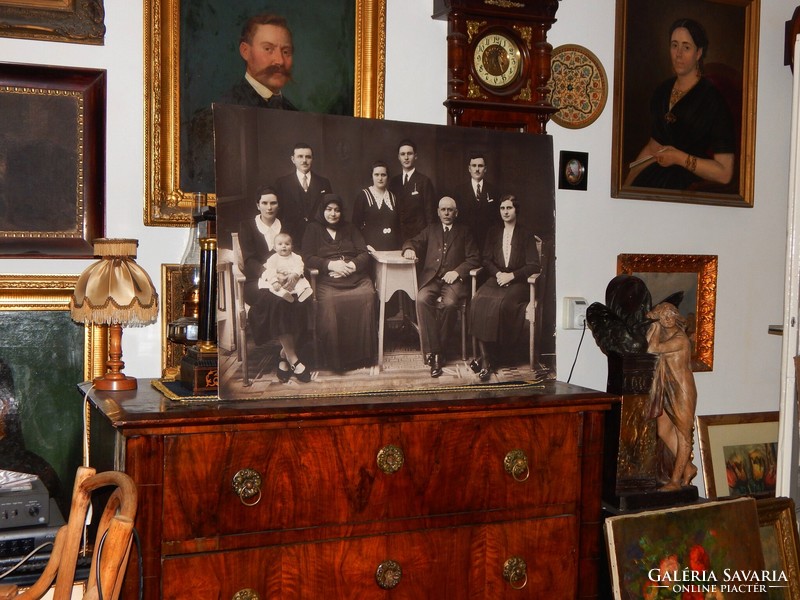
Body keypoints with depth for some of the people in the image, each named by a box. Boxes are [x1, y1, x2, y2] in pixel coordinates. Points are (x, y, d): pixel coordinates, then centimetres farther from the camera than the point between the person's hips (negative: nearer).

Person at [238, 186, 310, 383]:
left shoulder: (286, 226, 19)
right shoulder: (247, 227, 10)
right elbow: (249, 260, -2)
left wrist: (296, 272, -16)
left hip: (286, 278, 2)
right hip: (258, 281, -2)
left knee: (297, 300, -33)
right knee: (275, 298, -37)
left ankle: (284, 355, -21)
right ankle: (292, 359, -30)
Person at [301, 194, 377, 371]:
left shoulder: (349, 228, 26)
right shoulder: (313, 229, 19)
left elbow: (364, 254, 15)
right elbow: (307, 257, 6)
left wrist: (352, 265, -7)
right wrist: (331, 264, -9)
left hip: (356, 276, 2)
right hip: (328, 280, -2)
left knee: (367, 297, -32)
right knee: (328, 302, -36)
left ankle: (363, 355, -22)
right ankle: (335, 359, -24)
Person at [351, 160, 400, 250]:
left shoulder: (392, 197, 14)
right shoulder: (363, 195, 2)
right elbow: (356, 223, -1)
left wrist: (399, 247, 9)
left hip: (392, 246, 4)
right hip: (371, 246, -3)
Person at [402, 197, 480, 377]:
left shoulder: (464, 232, 17)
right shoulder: (430, 230, 25)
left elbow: (474, 258, 9)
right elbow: (413, 242, 22)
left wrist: (457, 271, -8)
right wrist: (409, 249, -4)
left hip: (453, 279, -2)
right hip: (431, 278, 2)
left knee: (450, 303, -35)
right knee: (422, 299, -33)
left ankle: (437, 351, -23)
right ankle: (432, 351, -32)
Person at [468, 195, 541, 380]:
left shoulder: (526, 234, 8)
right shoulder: (493, 233, 19)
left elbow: (534, 266, 2)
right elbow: (486, 259, 13)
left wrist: (511, 275, -11)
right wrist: (497, 273, -7)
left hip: (518, 282, -3)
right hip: (496, 279, 3)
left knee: (500, 304, -34)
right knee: (478, 302, -29)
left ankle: (487, 356, -25)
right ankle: (485, 357, -32)